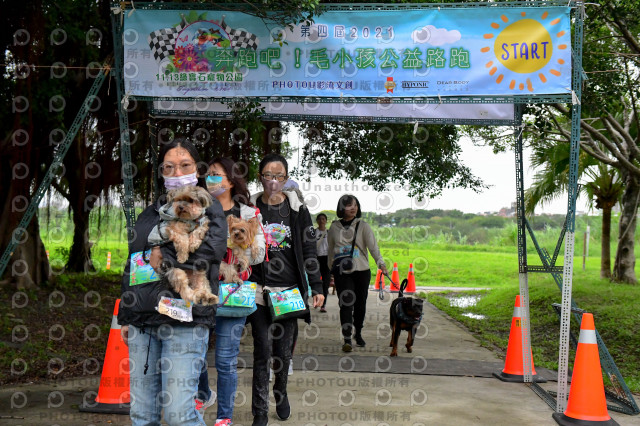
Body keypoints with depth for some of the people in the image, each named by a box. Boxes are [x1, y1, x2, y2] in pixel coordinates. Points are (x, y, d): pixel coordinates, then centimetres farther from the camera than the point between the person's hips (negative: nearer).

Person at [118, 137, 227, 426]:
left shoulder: (209, 210, 3)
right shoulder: (150, 214, 19)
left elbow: (203, 263, -12)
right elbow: (131, 268, 23)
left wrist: (163, 261, -4)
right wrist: (125, 317, 19)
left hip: (185, 322, -5)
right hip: (142, 321, 6)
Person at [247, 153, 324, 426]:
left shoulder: (297, 209, 3)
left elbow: (309, 250, 4)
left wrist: (316, 287, 0)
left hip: (289, 291, 1)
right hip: (259, 290, -1)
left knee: (284, 350, 9)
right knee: (263, 350, -3)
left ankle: (281, 392, 37)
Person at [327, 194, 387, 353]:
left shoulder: (363, 226, 0)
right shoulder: (334, 227, 5)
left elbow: (373, 246, -12)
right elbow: (331, 249, 15)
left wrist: (380, 263, -26)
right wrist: (331, 268, 17)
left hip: (361, 270, 0)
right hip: (342, 272, 0)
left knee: (360, 304, 9)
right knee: (346, 304, -10)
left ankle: (358, 333, 29)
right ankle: (347, 339, -8)